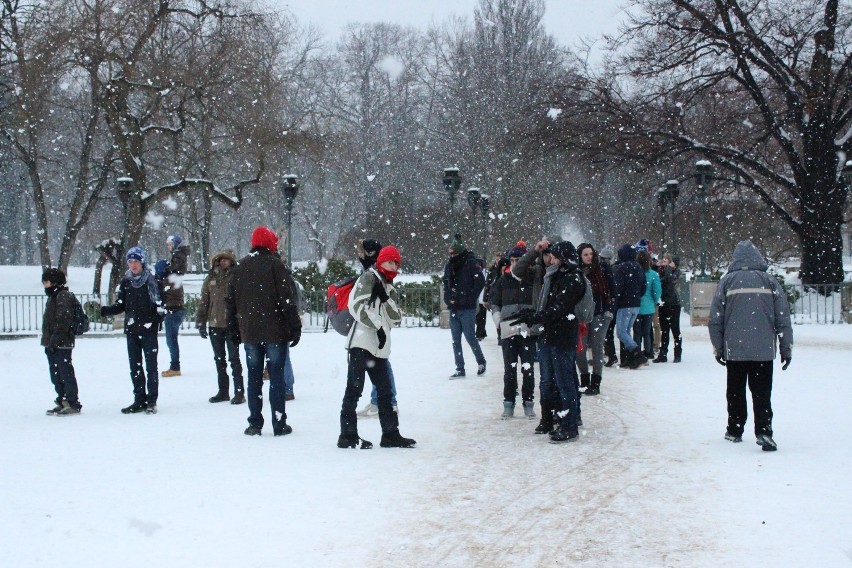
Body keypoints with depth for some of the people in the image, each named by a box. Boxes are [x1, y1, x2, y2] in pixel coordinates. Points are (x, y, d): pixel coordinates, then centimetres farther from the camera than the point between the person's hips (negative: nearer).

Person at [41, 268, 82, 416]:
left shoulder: (64, 296, -13)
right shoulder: (54, 296, 19)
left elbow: (63, 320, -21)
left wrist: (55, 339, -24)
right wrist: (47, 341, 21)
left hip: (61, 344, -10)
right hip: (52, 344, 10)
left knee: (66, 373, -6)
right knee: (56, 375, 14)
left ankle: (73, 404, -2)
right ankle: (62, 402, 22)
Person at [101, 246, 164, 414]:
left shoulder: (151, 281, -6)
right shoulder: (125, 282, 8)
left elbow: (160, 306, -7)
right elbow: (120, 306, 11)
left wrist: (155, 323, -22)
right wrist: (102, 311, -4)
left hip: (148, 331, -5)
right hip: (131, 331, 5)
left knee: (151, 366, -1)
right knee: (135, 366, 8)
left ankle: (151, 400, 6)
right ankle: (139, 400, 16)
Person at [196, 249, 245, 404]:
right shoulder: (211, 278, 8)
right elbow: (203, 301, 10)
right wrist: (201, 323, 5)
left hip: (232, 325, -5)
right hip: (215, 325, 5)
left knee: (234, 359, -1)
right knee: (219, 359, 12)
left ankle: (239, 392, 5)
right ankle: (223, 391, 21)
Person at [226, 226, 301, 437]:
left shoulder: (240, 268, 10)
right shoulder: (276, 265, -7)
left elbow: (230, 301, 12)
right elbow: (288, 299, -11)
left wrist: (233, 329, 18)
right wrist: (295, 327, -7)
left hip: (249, 333, 4)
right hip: (276, 332, -4)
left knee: (254, 378, 9)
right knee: (276, 377, 1)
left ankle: (255, 423, 9)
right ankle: (279, 424, 3)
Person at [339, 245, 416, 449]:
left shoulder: (389, 289, 22)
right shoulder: (368, 278, -1)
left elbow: (396, 319, 10)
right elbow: (356, 305, -15)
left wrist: (385, 299, -5)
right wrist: (378, 326, -15)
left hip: (379, 347, 9)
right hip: (361, 342, -9)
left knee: (385, 390, 12)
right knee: (355, 388, -7)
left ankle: (390, 434, 19)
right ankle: (348, 435, -5)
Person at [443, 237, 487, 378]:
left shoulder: (471, 263, -9)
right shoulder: (449, 265, 10)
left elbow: (480, 281, -11)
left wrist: (470, 297, -11)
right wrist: (447, 298, 7)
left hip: (467, 308, -6)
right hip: (454, 308, 6)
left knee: (470, 337, -3)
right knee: (455, 340, 7)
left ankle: (481, 362, 18)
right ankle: (460, 369, 13)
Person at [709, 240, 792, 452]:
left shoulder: (727, 281, 1)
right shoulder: (770, 282, 4)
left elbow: (715, 319, 2)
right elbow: (783, 318, 4)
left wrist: (718, 347, 10)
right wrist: (786, 348, 9)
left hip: (735, 349, 0)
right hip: (764, 349, 0)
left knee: (735, 391, 13)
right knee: (762, 392, 2)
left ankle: (735, 430, 21)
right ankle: (763, 431, -10)